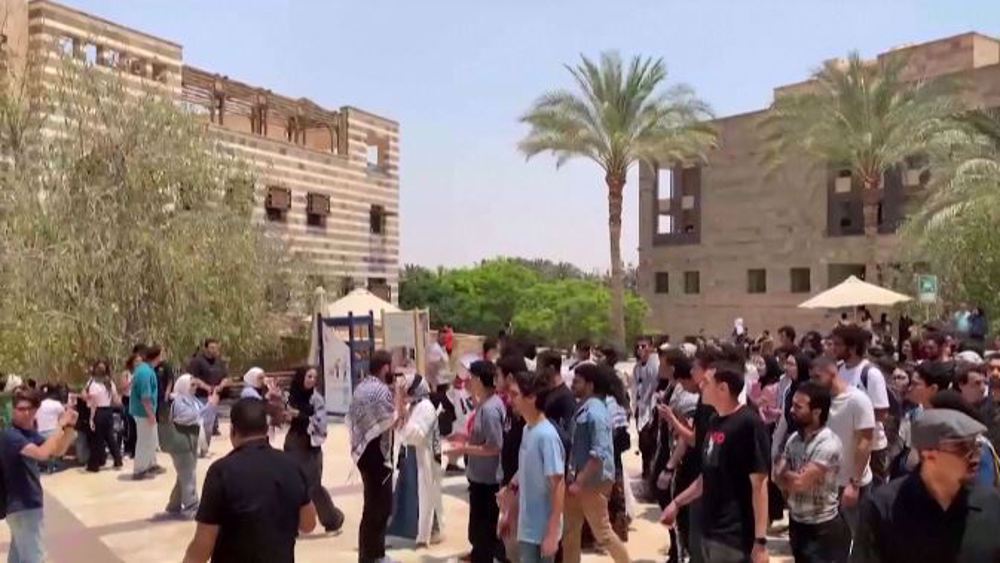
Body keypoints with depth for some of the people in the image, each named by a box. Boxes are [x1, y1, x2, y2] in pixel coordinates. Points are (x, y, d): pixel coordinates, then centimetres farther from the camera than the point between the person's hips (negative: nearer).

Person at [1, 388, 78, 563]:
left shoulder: (30, 433, 7)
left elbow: (58, 451, 9)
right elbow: (42, 453, -34)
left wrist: (69, 426, -5)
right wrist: (61, 425, -28)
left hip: (27, 504, 10)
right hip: (22, 506, -10)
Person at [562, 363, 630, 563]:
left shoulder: (596, 413, -21)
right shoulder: (582, 408, 7)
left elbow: (599, 454, -25)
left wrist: (580, 482, -24)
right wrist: (573, 474, 14)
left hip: (594, 481, -9)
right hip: (580, 478, 9)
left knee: (602, 531, 5)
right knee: (570, 530, 13)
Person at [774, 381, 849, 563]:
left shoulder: (829, 444, -21)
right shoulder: (794, 438, 2)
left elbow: (800, 482, -24)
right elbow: (778, 478, 1)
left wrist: (784, 473, -6)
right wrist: (792, 477, -17)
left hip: (823, 530, -7)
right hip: (797, 524, 7)